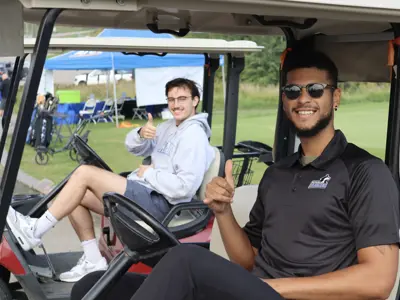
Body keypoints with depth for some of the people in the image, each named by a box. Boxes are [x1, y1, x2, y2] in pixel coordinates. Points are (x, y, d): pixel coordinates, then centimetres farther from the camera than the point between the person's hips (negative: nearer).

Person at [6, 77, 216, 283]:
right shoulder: (171, 126, 17)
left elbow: (185, 186, -23)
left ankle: (34, 231, -9)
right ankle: (94, 261, 5)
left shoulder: (193, 134, -13)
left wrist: (148, 173, -11)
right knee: (77, 198, 6)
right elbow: (134, 147, 13)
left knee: (84, 173, -16)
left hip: (159, 203, -10)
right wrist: (141, 133, -10)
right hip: (147, 195, 10)